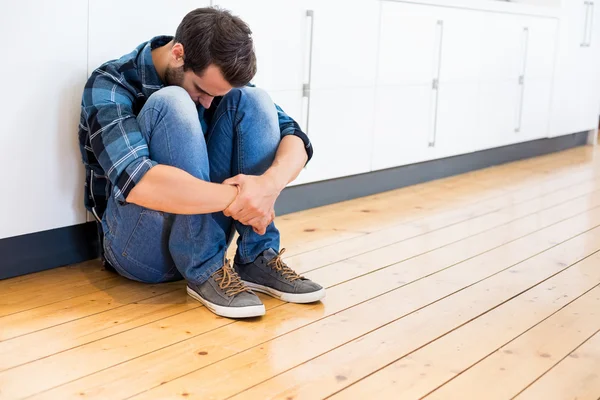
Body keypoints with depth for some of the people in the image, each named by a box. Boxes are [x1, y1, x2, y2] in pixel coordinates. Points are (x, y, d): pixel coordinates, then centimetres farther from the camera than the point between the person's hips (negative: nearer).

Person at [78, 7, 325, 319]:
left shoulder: (216, 80, 1)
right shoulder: (111, 84, -16)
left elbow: (293, 136, -9)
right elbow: (136, 182, -34)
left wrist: (271, 182, -31)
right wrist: (239, 199, -32)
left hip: (202, 231, 5)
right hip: (138, 248, -5)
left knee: (252, 101, -12)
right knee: (171, 105, -27)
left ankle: (257, 259, -14)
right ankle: (206, 271, -25)